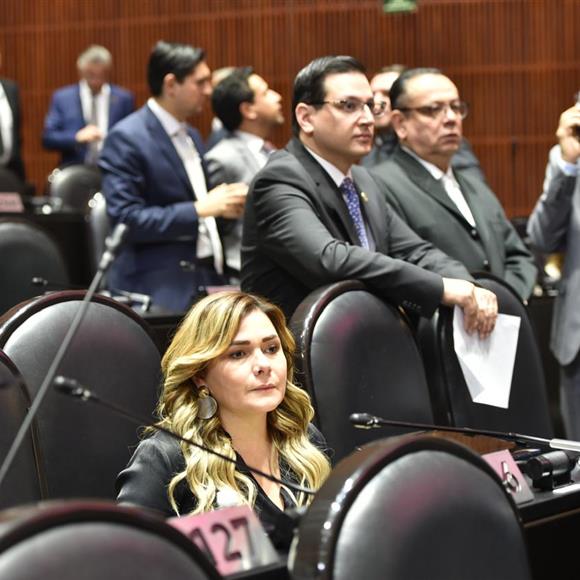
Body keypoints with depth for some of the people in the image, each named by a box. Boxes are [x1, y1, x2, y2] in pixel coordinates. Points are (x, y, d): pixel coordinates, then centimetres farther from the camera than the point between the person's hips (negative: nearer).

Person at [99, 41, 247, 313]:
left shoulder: (190, 136, 17)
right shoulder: (126, 138, -10)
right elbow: (126, 219, -17)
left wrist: (225, 204, 5)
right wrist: (199, 209, -20)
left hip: (207, 279, 7)